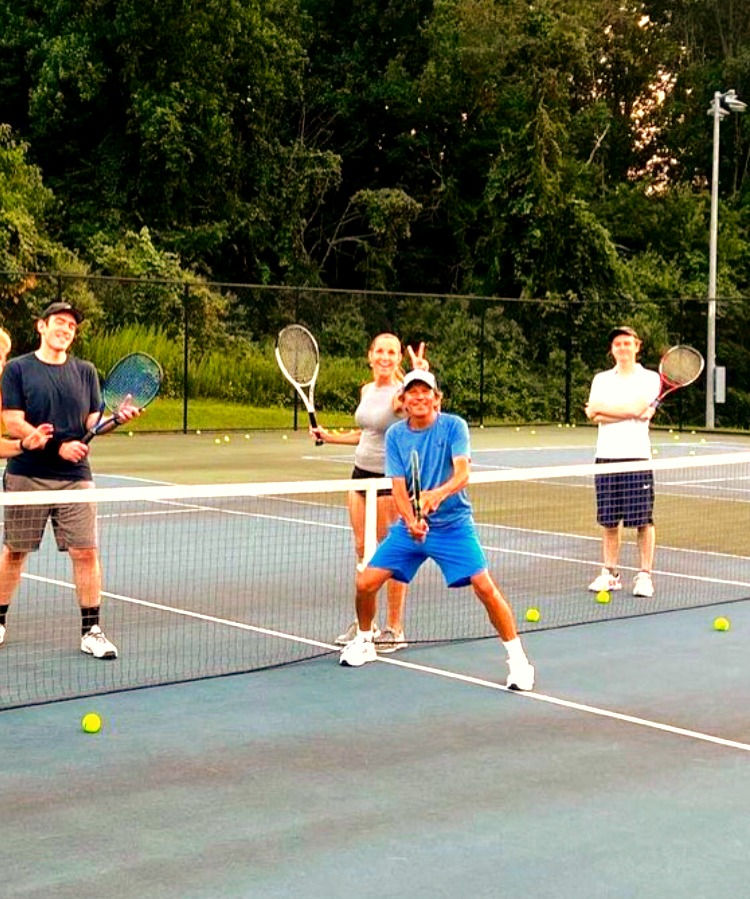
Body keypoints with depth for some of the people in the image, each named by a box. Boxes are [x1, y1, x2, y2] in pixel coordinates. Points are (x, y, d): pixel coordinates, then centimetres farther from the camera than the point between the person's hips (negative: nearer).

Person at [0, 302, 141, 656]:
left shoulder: (85, 372, 11)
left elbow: (93, 421, 7)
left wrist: (116, 417, -15)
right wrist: (58, 446, -18)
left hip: (75, 478, 2)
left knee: (85, 551, -2)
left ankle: (91, 630, 6)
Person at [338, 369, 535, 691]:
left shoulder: (454, 426, -9)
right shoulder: (395, 435, -1)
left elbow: (462, 473, -22)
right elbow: (398, 486, -7)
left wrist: (439, 494, -43)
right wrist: (411, 520, -26)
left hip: (453, 524, -3)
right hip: (410, 526, 3)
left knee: (486, 588, -17)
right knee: (365, 583, -3)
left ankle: (517, 659, -2)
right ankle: (364, 642, 26)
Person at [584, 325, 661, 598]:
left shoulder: (650, 378, 4)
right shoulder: (601, 379, 13)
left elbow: (636, 408, -11)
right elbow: (593, 414, -1)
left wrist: (602, 408, -6)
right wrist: (629, 413, -10)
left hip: (637, 455, -3)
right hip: (606, 455, 3)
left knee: (643, 519, -3)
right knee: (609, 520, 6)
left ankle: (645, 575, 3)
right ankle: (610, 574, 14)